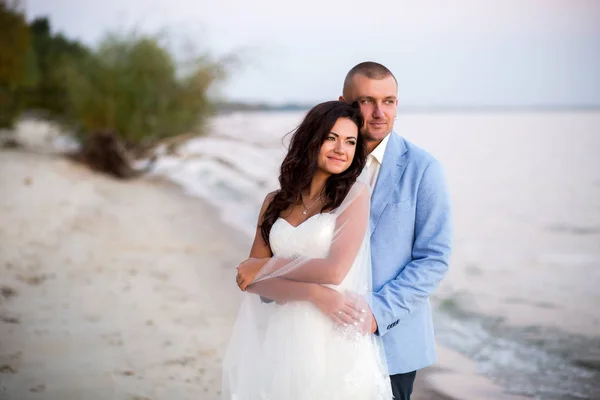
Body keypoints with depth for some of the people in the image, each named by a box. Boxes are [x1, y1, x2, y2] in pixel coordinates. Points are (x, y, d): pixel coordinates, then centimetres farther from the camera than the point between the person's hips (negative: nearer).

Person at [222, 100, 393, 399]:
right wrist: (315, 293, -17)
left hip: (334, 340, -3)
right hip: (280, 339, 3)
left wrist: (265, 267, -4)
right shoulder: (275, 202, 7)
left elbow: (334, 271, -14)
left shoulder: (355, 194, -4)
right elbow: (253, 281, -1)